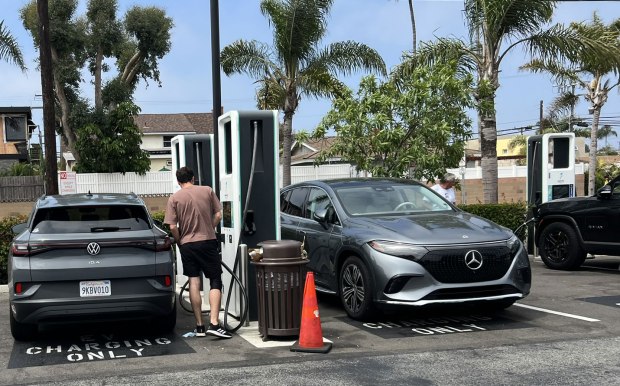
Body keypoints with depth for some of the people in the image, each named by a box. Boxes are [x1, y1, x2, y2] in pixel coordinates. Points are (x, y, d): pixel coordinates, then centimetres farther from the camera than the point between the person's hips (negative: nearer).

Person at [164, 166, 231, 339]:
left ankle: (199, 326, 9)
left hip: (187, 244, 1)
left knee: (194, 283, 6)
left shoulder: (174, 198, -2)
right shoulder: (207, 191, 1)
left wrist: (180, 243, 9)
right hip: (208, 242, -1)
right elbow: (218, 216, 0)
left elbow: (173, 227, -7)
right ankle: (214, 323, -10)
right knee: (215, 281, 2)